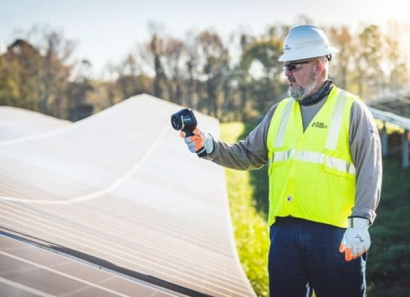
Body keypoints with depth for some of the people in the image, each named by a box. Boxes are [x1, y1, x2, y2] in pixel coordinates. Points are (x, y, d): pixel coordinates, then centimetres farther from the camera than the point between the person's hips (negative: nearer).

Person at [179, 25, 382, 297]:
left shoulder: (351, 109, 0)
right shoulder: (280, 112, 16)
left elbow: (369, 172, -6)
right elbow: (248, 155, 19)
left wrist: (360, 223, -16)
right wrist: (210, 147, 3)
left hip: (335, 234, -5)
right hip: (284, 231, 5)